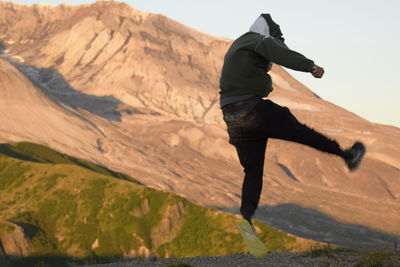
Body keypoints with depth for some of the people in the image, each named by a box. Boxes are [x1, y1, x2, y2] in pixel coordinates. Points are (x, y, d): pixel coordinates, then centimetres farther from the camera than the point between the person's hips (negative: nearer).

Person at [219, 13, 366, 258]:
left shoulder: (236, 48, 28)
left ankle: (247, 218, -13)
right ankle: (347, 156, 24)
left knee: (253, 171, 6)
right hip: (252, 108, -8)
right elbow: (278, 52, -22)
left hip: (232, 117, 8)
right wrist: (309, 66, -34)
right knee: (298, 130, 9)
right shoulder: (258, 40, -1)